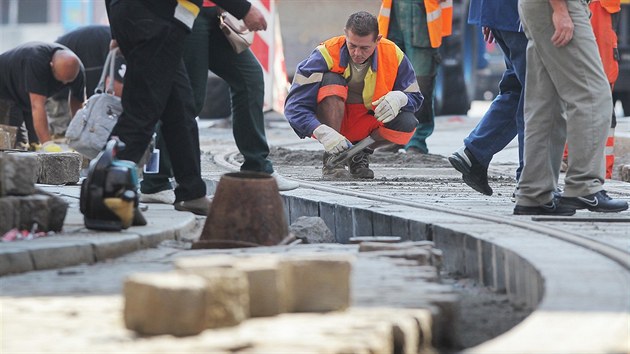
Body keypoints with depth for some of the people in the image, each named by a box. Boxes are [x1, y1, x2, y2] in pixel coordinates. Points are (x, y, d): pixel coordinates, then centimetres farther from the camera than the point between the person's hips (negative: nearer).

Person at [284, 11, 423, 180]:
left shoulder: (394, 55, -13)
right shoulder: (326, 55, -22)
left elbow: (415, 97, -2)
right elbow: (294, 106, -25)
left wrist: (399, 98, -28)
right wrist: (323, 133, -41)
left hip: (367, 124, 3)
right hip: (329, 123, -3)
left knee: (407, 124, -26)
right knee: (332, 80, -31)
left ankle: (360, 154, 3)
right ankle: (331, 159, -23)